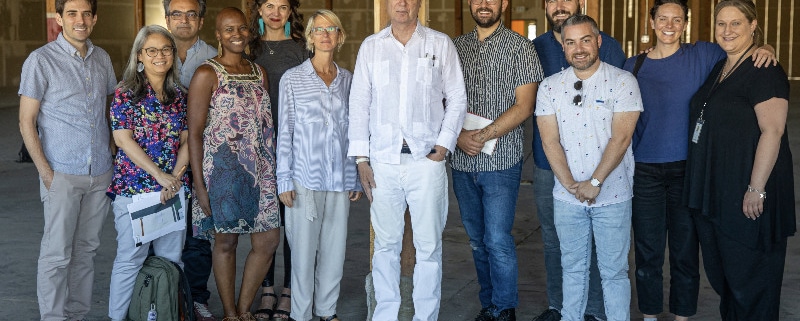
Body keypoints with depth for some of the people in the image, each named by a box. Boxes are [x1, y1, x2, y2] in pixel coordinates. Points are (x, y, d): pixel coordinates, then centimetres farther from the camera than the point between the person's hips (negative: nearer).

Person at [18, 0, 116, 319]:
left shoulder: (102, 58, 9)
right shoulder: (41, 60, -7)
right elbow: (26, 123, -6)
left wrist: (113, 154, 10)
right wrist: (45, 172, -12)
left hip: (100, 173, 5)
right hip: (62, 174, -5)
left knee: (86, 249, 12)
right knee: (57, 253, -1)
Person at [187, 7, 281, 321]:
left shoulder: (258, 72, 12)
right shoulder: (207, 74, -6)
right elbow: (194, 132, -9)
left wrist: (273, 171, 11)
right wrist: (200, 185, -13)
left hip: (260, 171, 6)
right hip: (224, 169, -6)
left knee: (268, 240, 5)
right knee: (226, 240, 4)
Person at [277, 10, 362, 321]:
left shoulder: (348, 80, 8)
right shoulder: (292, 79, 0)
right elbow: (285, 132, 0)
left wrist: (357, 179, 10)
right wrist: (284, 180, -4)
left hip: (341, 179, 3)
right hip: (306, 178, -3)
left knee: (335, 247, 8)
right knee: (304, 247, 3)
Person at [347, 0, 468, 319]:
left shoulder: (440, 44, 6)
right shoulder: (370, 47, 10)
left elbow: (457, 99, 7)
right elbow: (359, 103, 9)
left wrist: (443, 145, -4)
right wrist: (361, 158, 3)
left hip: (426, 160, -1)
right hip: (382, 161, 1)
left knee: (429, 245, 2)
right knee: (386, 243, 8)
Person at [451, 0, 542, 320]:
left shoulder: (519, 47, -2)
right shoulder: (456, 47, 10)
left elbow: (523, 106, -9)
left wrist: (484, 136, -17)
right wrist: (459, 135, -9)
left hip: (501, 161, -4)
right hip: (462, 161, 5)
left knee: (498, 241, -5)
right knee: (477, 239, 13)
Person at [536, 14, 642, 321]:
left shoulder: (623, 82, -5)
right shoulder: (549, 87, 3)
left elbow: (620, 138, -11)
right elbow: (550, 141, -2)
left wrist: (594, 183, -15)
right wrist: (572, 185, -11)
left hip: (612, 195, -2)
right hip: (567, 196, 3)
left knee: (614, 270, 5)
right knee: (573, 267, 14)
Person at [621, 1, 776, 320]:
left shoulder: (702, 55, 0)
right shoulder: (634, 65, 5)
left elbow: (742, 51, 5)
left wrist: (764, 48, -18)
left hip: (687, 169, -1)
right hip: (645, 170, 1)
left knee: (685, 250, 7)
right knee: (648, 250, 7)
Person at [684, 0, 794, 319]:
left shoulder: (764, 72, -13)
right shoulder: (718, 69, 13)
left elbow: (772, 131, -21)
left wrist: (756, 189, -24)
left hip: (744, 197, -9)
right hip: (713, 191, 9)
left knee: (748, 279, 3)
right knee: (719, 272, 18)